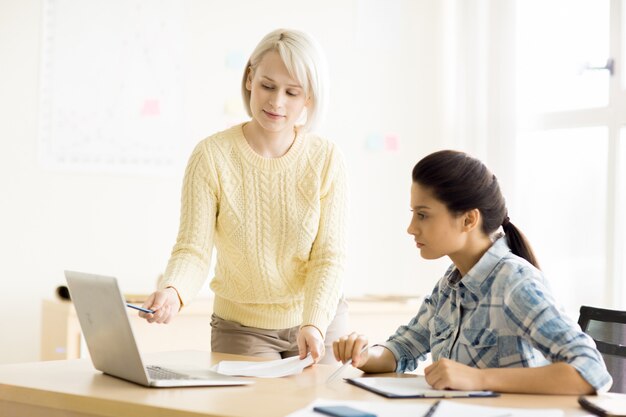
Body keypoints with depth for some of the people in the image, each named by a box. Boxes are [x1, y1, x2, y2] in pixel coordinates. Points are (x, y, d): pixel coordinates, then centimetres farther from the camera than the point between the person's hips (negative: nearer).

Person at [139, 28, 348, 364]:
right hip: (242, 329, -1)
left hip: (319, 323, 1)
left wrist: (314, 324, -26)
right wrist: (172, 291, -37)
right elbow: (193, 249, -16)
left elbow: (328, 257, -10)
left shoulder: (326, 159, -9)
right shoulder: (211, 156, -13)